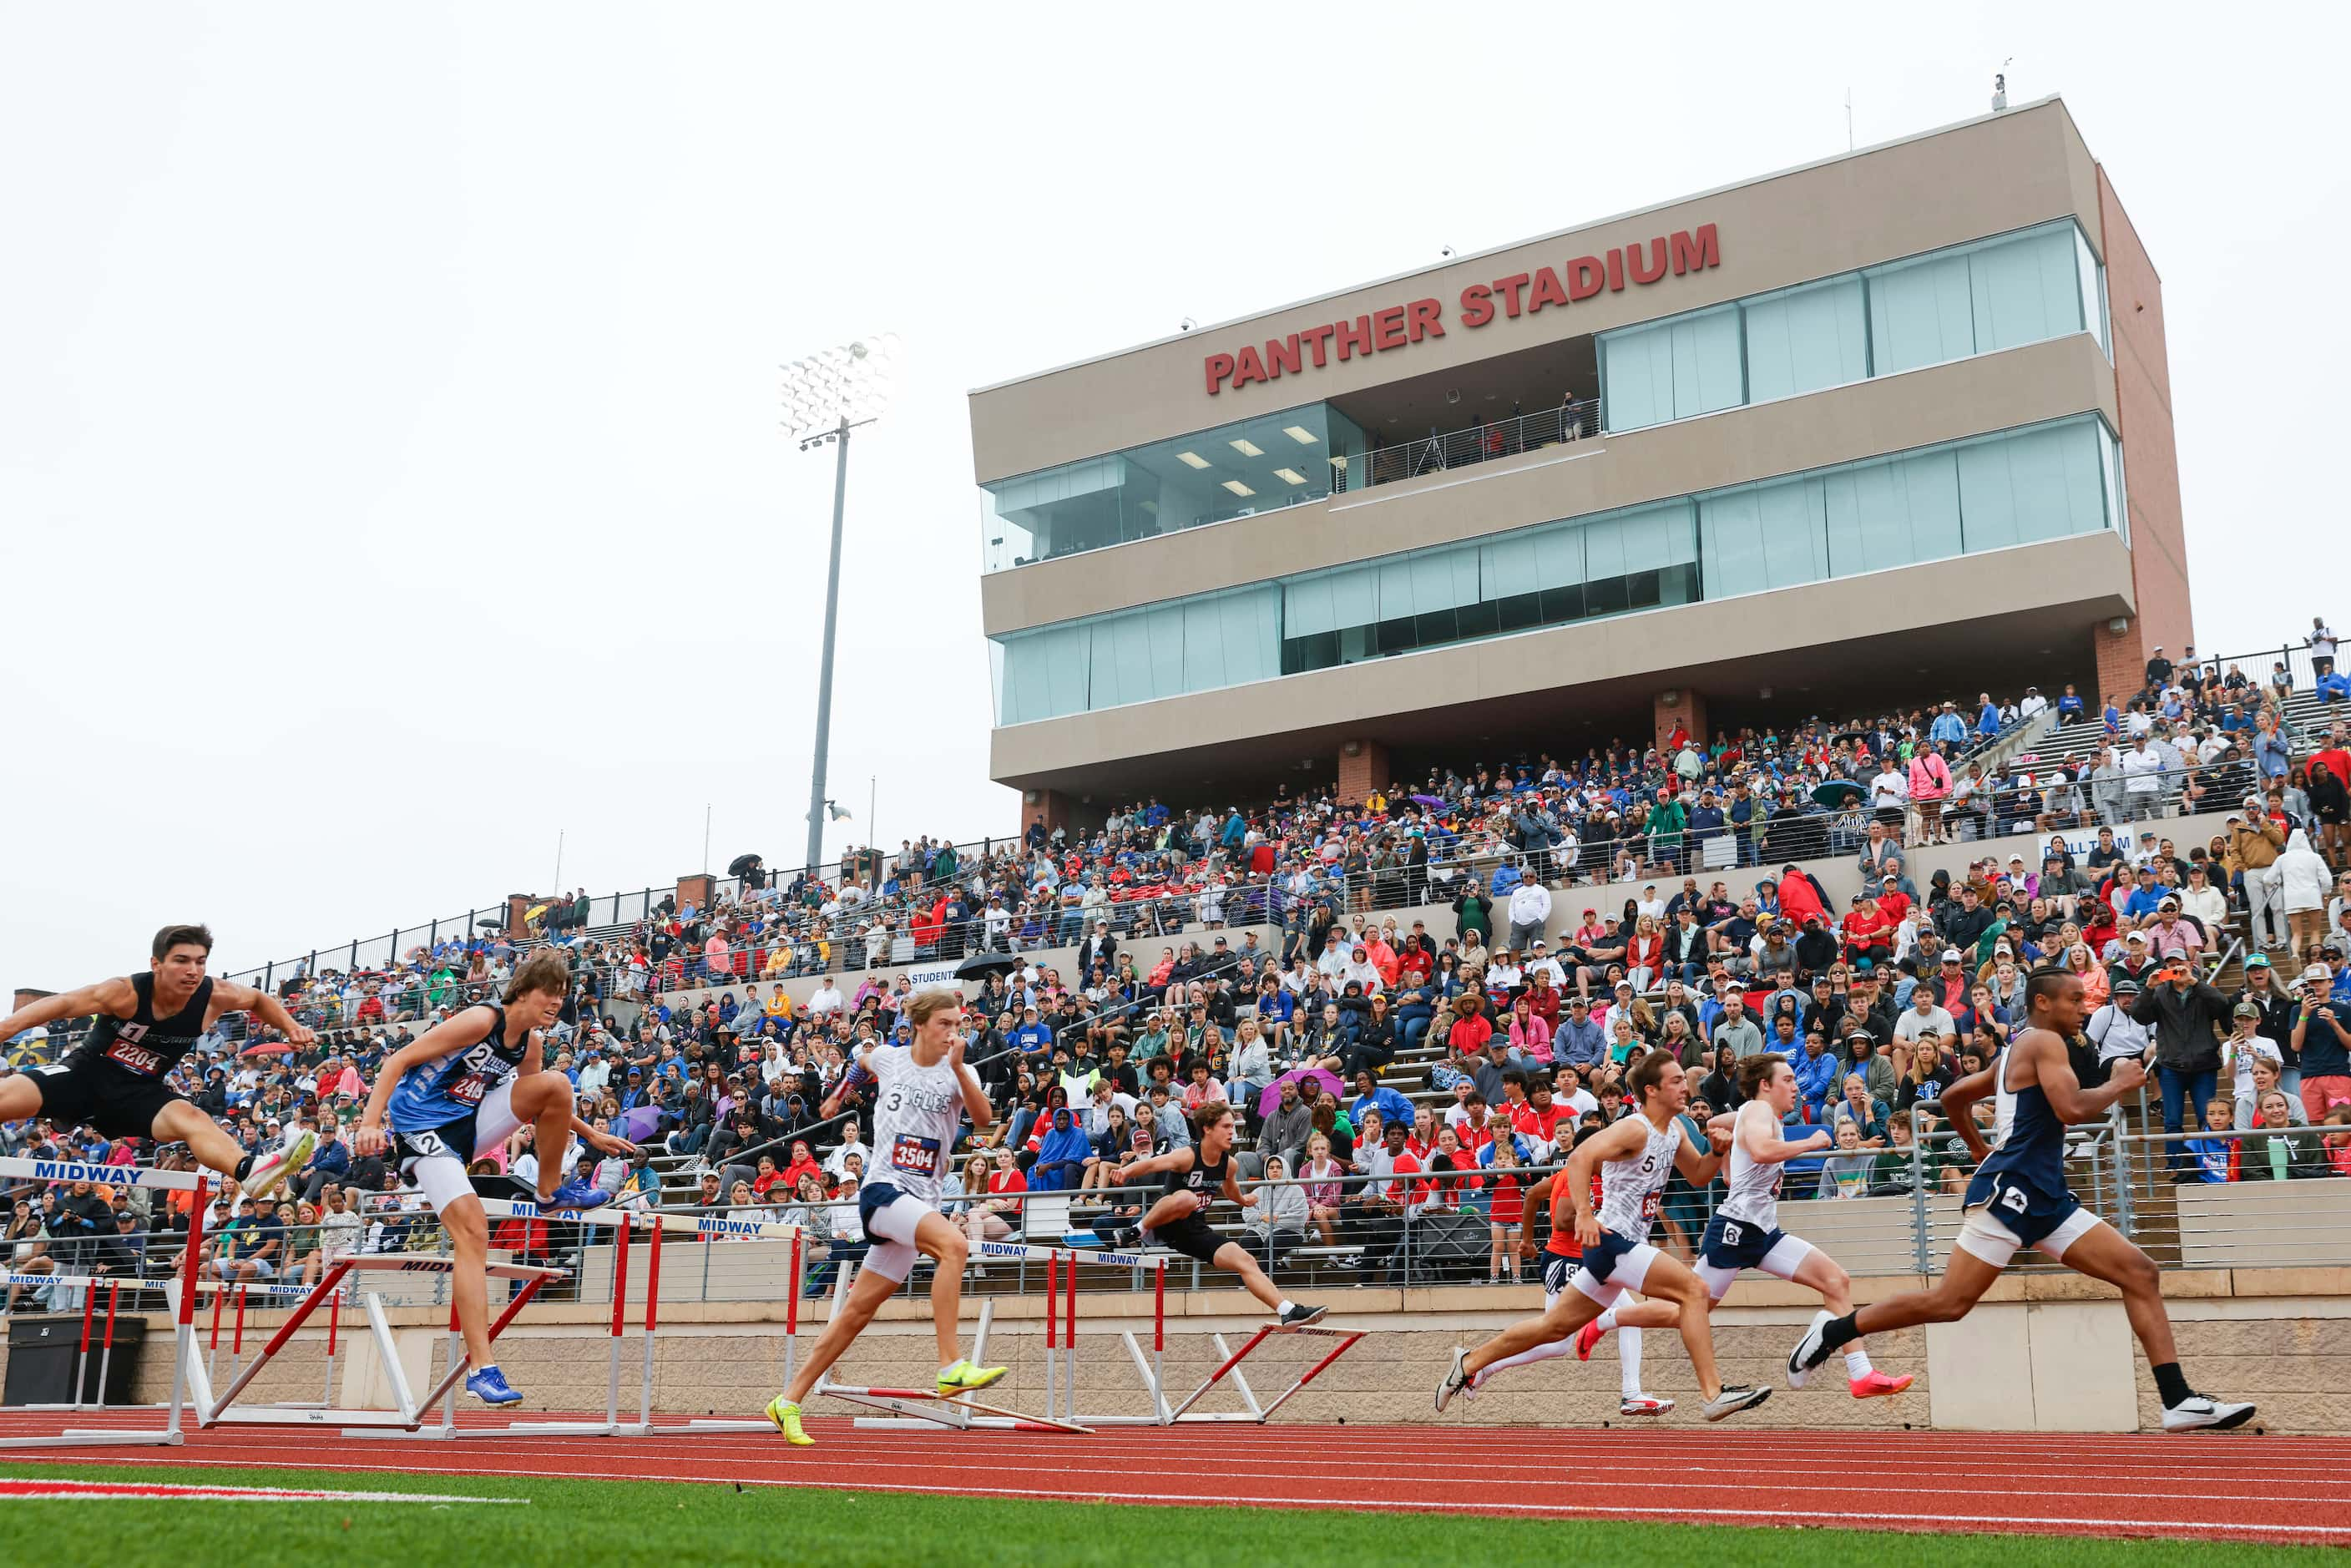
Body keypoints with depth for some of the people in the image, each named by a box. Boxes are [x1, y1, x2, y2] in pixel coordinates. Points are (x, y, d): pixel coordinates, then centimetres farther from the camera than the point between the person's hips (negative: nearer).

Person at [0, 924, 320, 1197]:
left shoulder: (215, 996, -10)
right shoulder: (126, 993, -22)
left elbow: (259, 1000, 10)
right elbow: (62, 1004, -30)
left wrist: (290, 1027, -5)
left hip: (139, 1092, 0)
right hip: (84, 1074, 0)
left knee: (188, 1117, -33)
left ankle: (249, 1171, -60)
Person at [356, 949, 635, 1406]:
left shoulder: (530, 1043, 3)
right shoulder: (482, 1019, -20)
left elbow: (545, 1102, 23)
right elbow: (397, 1060, -20)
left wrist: (592, 1134, 21)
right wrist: (370, 1124, -29)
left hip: (468, 1126, 7)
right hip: (421, 1128, -7)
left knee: (557, 1084, -10)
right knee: (472, 1230, -21)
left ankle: (550, 1190, 9)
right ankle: (481, 1369, -20)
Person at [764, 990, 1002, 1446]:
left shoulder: (960, 1073, 4)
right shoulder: (886, 1058, 2)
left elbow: (983, 1120, -14)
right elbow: (861, 1058, 27)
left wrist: (958, 1068, -24)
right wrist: (840, 1094, 34)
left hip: (922, 1201, 4)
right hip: (884, 1189, -4)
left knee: (858, 1311, 7)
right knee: (953, 1243, -31)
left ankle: (789, 1401, 18)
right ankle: (950, 1366, -33)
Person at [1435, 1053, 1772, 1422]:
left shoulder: (1675, 1129, 11)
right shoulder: (1635, 1129, -17)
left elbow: (1698, 1176, 23)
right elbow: (1580, 1157, -29)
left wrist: (1718, 1152, 3)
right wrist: (1584, 1213, -39)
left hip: (1627, 1244, 9)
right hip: (1611, 1239, -9)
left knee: (1556, 1325, 15)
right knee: (1693, 1290, -18)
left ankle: (1469, 1363, 25)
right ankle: (1714, 1394, -14)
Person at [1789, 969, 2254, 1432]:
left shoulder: (2014, 1052, 22)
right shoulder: (2044, 1041, -5)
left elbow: (1953, 1097, 29)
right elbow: (2073, 1109, -19)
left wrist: (1981, 1150, 35)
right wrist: (2119, 1084, -3)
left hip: (2046, 1197, 10)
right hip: (2010, 1189, -10)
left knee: (2141, 1273, 1)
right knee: (1949, 1303, -11)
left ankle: (2179, 1401, -1)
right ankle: (1834, 1330, 2)